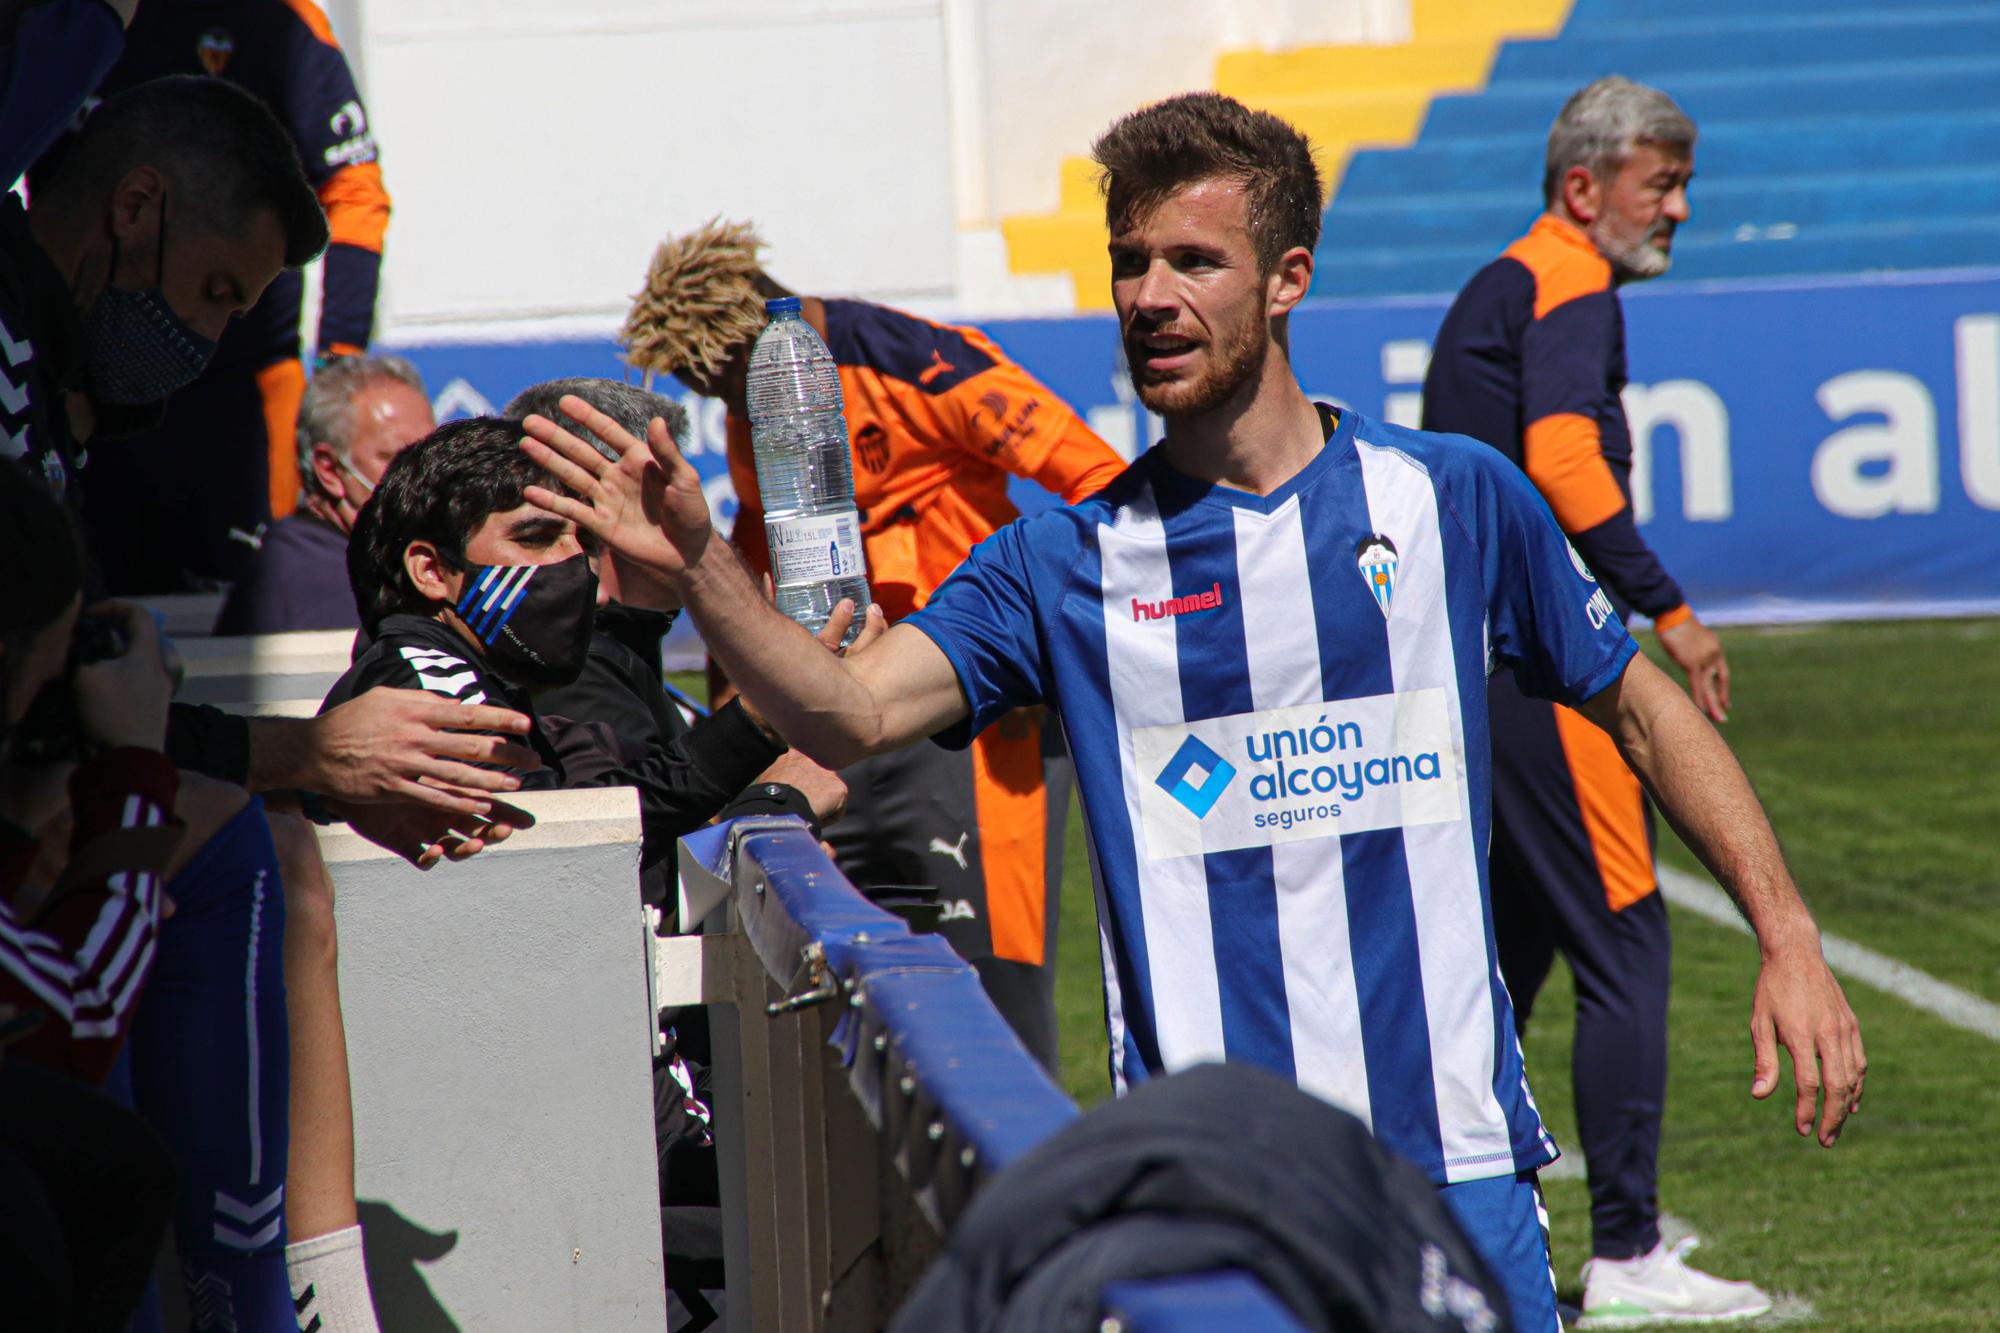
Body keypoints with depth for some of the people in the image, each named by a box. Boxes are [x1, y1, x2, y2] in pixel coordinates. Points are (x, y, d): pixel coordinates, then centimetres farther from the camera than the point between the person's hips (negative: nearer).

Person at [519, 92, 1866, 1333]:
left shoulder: (1455, 499, 5)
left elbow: (1644, 709, 12)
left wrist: (1789, 939, 5)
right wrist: (699, 564, -22)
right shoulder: (1071, 563, 5)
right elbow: (847, 712, -6)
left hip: (1453, 1156, 0)